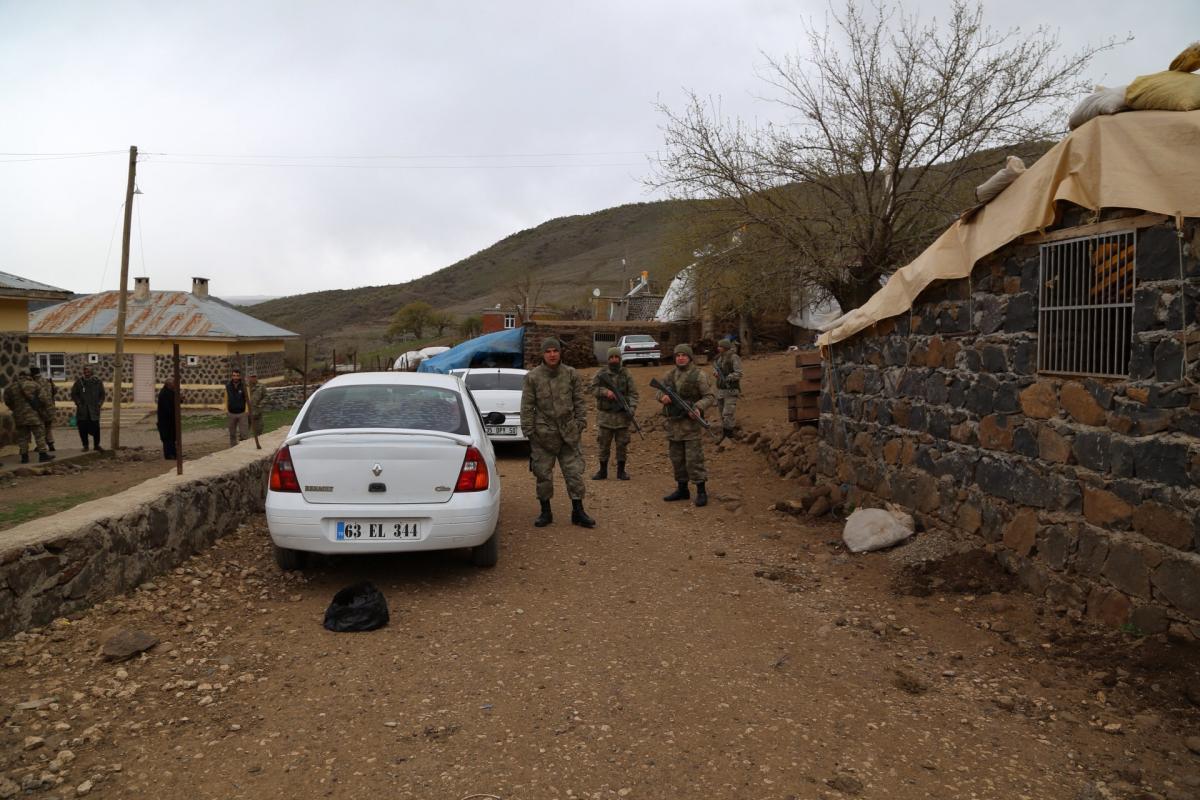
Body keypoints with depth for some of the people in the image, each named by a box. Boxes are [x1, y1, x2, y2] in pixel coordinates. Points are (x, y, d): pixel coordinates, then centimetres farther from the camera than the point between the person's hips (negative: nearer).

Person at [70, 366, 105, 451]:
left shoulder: (97, 382, 6)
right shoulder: (79, 382, 3)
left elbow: (102, 394, 12)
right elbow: (73, 394, 8)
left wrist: (99, 404, 1)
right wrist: (78, 403, -4)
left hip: (94, 409, 0)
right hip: (82, 410, 0)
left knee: (95, 428, -4)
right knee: (83, 428, 0)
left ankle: (96, 445, 6)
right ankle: (85, 445, 12)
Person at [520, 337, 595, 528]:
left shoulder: (571, 374, 3)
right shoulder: (533, 377, -3)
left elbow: (579, 402, 9)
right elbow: (527, 407, -1)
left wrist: (580, 424, 3)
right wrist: (529, 431, -5)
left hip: (569, 433, 2)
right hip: (543, 434, -1)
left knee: (575, 473, 4)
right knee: (543, 475, 6)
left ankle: (578, 512, 14)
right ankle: (545, 512, 20)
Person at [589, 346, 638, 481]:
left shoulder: (626, 374, 0)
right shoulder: (601, 374, 2)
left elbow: (633, 393, -3)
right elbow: (594, 388, -4)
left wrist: (632, 407, -18)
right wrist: (606, 392, -20)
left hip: (622, 415, 0)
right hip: (605, 415, 0)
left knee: (622, 444, 5)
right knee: (603, 444, 6)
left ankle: (621, 471, 15)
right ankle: (603, 471, 17)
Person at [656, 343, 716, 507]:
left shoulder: (698, 375, -8)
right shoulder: (669, 375, 9)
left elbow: (710, 396, -8)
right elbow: (660, 391, 15)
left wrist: (698, 408, -26)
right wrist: (662, 397, -10)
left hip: (691, 422, -6)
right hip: (673, 423, 6)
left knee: (694, 458, -6)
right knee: (677, 458, 12)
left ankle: (701, 491, 1)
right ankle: (682, 489, 23)